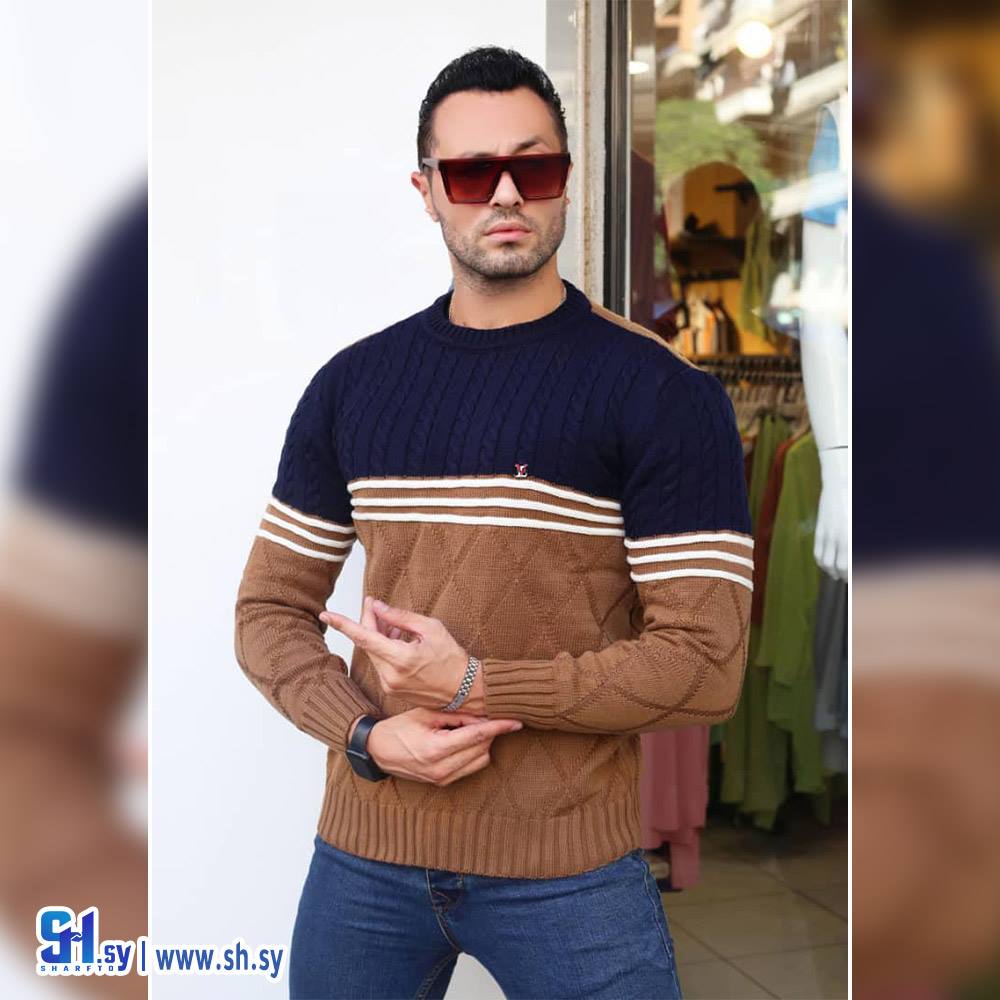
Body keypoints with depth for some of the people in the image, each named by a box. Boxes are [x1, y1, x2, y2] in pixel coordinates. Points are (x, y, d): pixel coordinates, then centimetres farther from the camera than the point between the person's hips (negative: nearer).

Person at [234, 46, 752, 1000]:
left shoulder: (662, 391, -8)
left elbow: (706, 660, -11)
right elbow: (271, 607, 8)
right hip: (362, 858, 4)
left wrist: (477, 683, -18)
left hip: (569, 870, -3)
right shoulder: (352, 384, 4)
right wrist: (365, 733, -10)